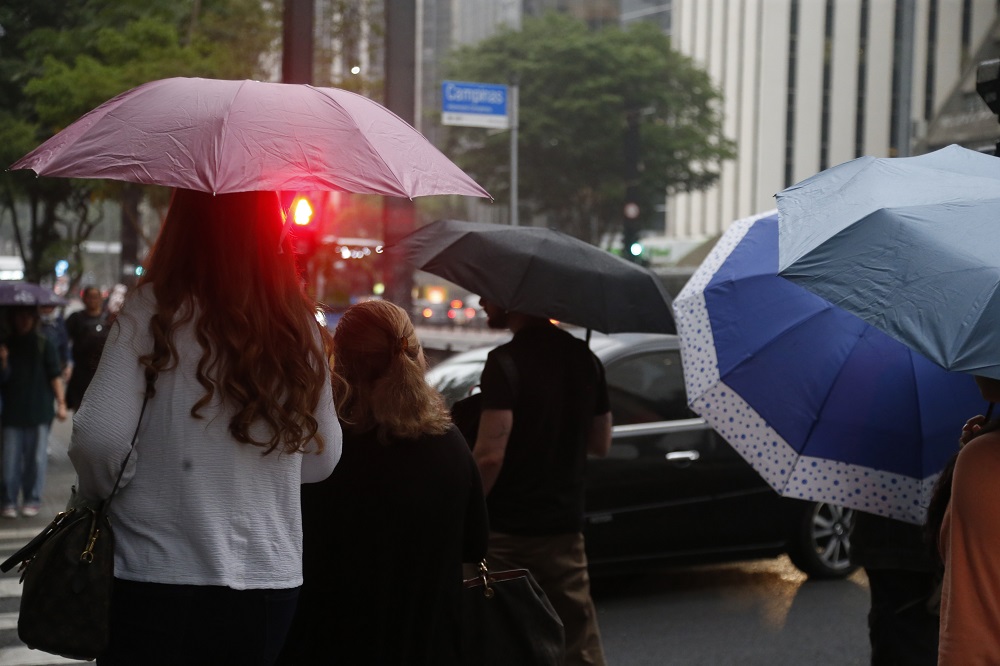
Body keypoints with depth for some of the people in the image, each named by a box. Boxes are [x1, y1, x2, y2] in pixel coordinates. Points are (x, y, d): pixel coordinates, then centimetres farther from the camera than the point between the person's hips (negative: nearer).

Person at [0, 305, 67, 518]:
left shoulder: (44, 344, 2)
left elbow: (55, 375, 1)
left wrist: (61, 403, -5)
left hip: (39, 411, -1)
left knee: (36, 457, 4)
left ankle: (31, 500, 13)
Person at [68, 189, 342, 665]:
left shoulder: (153, 310, -10)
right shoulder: (300, 327, 3)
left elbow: (99, 436, -16)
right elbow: (322, 459, 11)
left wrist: (101, 498, 4)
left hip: (159, 575, -4)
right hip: (271, 579, 4)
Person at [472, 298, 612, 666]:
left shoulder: (506, 362, -16)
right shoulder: (583, 357, 5)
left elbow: (490, 455, -22)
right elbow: (600, 443, 13)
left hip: (506, 533, -6)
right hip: (565, 528, 6)